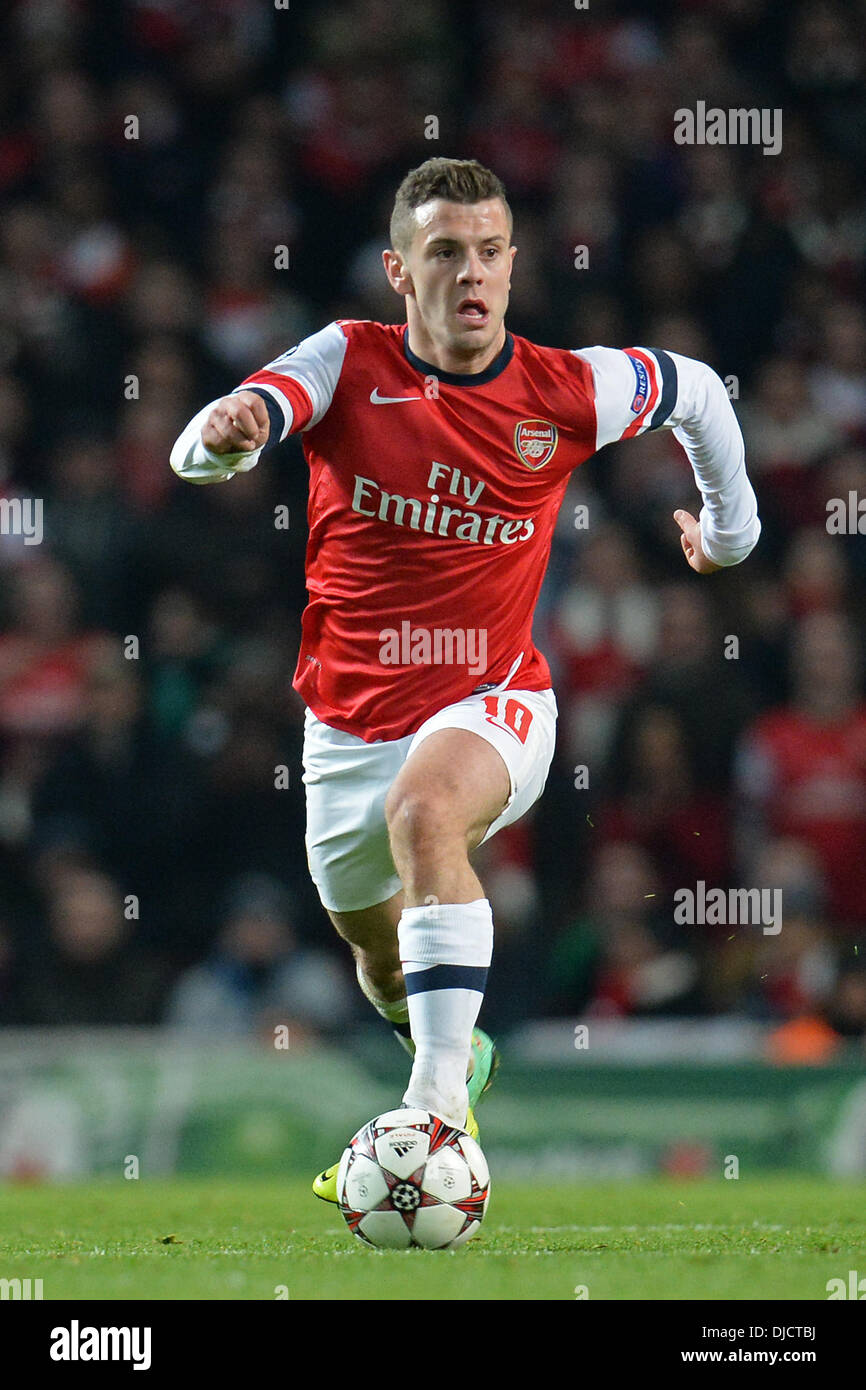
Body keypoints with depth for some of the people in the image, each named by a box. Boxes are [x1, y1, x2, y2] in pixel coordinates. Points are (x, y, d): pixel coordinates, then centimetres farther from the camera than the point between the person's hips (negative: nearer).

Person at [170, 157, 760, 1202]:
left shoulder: (567, 391, -9)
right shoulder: (348, 363, -10)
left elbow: (695, 389, 13)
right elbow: (201, 452, -27)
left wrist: (729, 523, 25)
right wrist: (223, 434, -51)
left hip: (490, 704, -3)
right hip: (351, 717, 3)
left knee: (424, 809, -37)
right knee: (372, 939, 20)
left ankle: (438, 1106, -42)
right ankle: (460, 1059, 56)